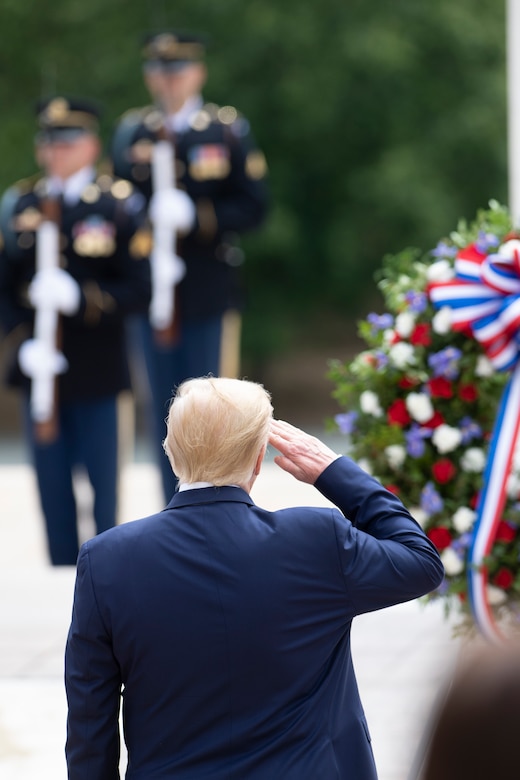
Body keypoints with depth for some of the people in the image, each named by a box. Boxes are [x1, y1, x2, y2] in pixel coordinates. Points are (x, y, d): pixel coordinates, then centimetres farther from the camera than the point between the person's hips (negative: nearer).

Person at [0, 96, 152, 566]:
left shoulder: (121, 205, -2)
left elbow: (139, 292, -6)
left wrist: (80, 299, -22)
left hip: (96, 369, -3)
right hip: (41, 369, 3)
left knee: (102, 483, 3)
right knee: (53, 489, 7)